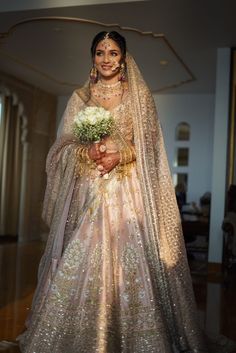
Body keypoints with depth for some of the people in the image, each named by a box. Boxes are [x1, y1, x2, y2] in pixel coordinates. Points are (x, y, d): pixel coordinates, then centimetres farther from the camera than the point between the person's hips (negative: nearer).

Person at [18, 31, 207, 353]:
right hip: (87, 190, 2)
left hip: (127, 191, -2)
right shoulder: (80, 97, 13)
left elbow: (148, 144, 4)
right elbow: (64, 145, 8)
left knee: (129, 260, -6)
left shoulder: (139, 94, 8)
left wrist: (120, 155, -14)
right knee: (81, 261, 0)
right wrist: (88, 151, -12)